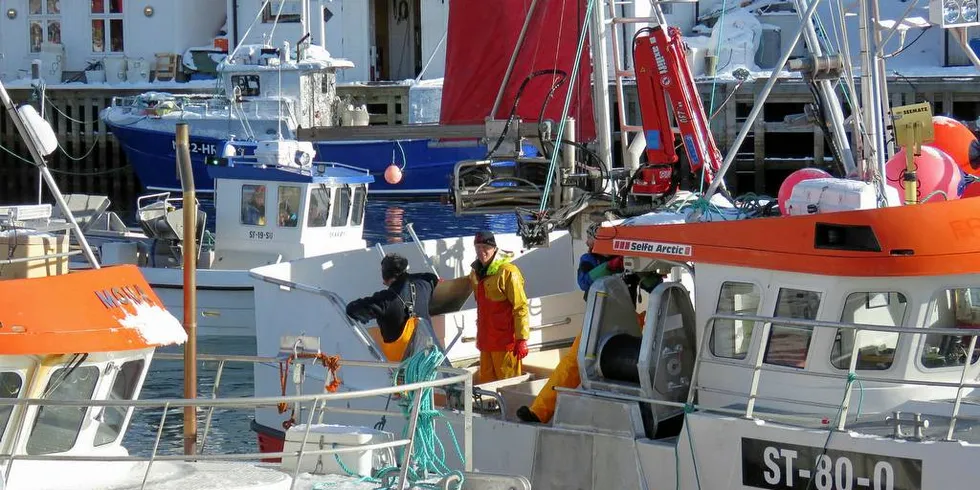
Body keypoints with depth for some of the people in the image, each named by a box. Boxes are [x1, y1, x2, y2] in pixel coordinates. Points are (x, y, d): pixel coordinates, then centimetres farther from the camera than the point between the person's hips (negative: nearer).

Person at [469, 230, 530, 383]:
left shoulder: (507, 272, -11)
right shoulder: (477, 272, 14)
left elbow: (520, 307, -15)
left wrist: (522, 339, -20)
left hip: (505, 340, -8)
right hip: (486, 340, 8)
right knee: (486, 381, 12)